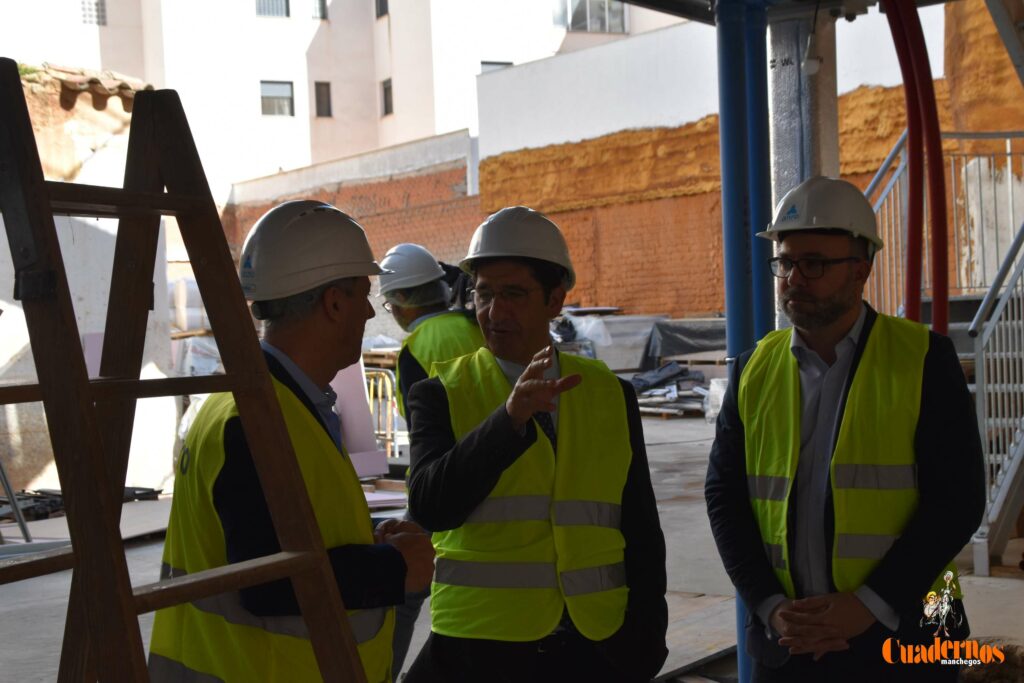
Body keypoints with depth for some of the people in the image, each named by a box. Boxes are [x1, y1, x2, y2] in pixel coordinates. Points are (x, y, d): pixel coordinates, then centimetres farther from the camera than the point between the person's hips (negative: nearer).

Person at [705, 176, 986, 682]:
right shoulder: (754, 371, 4)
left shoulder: (924, 360, -4)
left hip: (900, 636, -2)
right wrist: (770, 606, -8)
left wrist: (870, 605, -15)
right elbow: (724, 495, 3)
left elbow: (957, 498, -8)